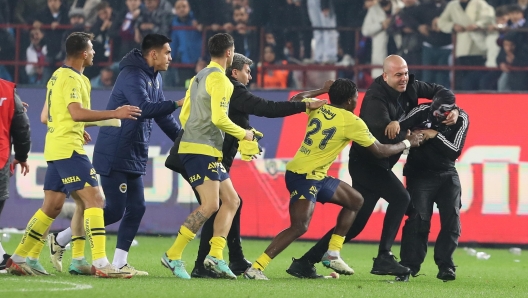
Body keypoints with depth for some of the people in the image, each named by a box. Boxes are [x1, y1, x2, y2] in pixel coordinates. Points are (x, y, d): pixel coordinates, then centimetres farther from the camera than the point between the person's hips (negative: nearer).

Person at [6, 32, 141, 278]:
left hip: (56, 148, 10)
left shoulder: (58, 76, 17)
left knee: (51, 207, 13)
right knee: (93, 199, -13)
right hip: (68, 149, -10)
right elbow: (77, 113, -26)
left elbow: (48, 116, 26)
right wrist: (115, 114, -27)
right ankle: (100, 264, -20)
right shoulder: (72, 78, -13)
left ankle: (18, 259, 16)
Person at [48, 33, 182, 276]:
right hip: (114, 154, -9)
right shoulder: (133, 76, -17)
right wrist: (177, 104, -30)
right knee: (114, 210, -8)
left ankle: (119, 263, 8)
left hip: (134, 156, 10)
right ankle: (59, 240, 5)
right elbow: (144, 108, -32)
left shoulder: (154, 78, 13)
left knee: (136, 208, 4)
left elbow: (161, 115, 21)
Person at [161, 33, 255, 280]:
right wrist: (244, 134, -6)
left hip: (209, 152, 10)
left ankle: (215, 256, 0)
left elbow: (184, 115, 21)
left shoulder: (199, 77, 19)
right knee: (210, 204, -16)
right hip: (202, 150, -10)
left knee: (231, 201, 9)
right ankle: (173, 256, -15)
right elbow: (219, 118, -19)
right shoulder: (219, 78, -11)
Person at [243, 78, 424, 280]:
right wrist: (407, 143, 12)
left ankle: (332, 254, 20)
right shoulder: (352, 122, -12)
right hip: (304, 177, -9)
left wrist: (323, 90, 33)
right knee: (300, 227, -22)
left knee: (355, 201, 20)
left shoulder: (318, 109, 5)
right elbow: (380, 151, -3)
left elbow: (296, 99, 26)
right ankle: (255, 268, -27)